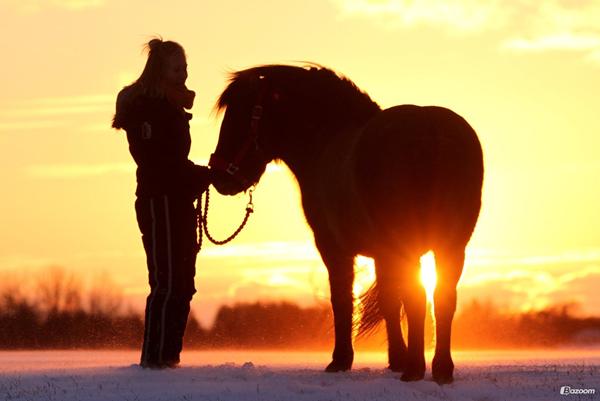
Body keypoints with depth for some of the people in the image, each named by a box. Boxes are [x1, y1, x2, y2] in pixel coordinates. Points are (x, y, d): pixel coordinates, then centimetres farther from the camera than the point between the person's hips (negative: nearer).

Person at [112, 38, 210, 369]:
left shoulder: (171, 108, 18)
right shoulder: (145, 107, -10)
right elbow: (153, 162, -19)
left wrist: (199, 175, 3)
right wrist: (203, 175, -17)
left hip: (179, 202, 10)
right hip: (159, 201, -10)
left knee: (182, 285, 9)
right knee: (166, 283, -12)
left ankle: (168, 355, 12)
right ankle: (153, 357, -11)